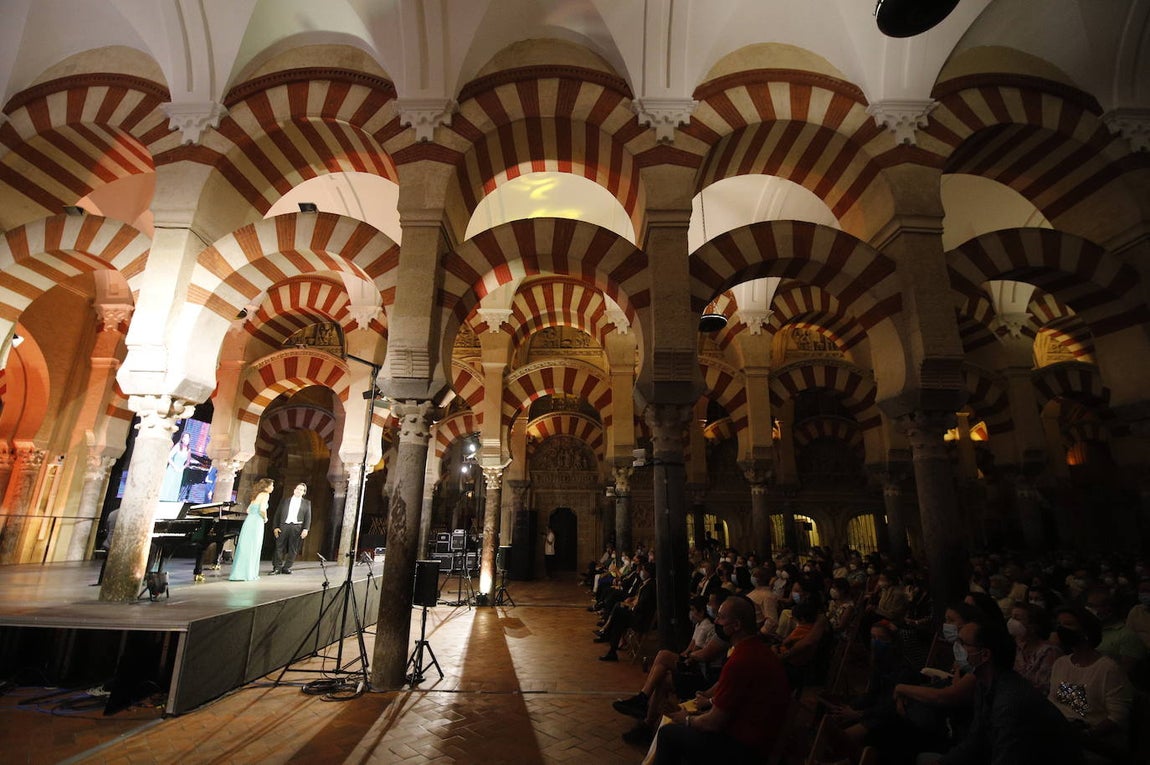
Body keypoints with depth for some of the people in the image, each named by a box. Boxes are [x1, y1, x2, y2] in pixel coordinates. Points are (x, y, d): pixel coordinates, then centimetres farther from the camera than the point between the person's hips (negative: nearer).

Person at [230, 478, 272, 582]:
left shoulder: (256, 496, 19)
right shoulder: (265, 495, -6)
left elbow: (248, 510, 20)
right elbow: (262, 509, -19)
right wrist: (265, 518, -2)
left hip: (249, 521, 8)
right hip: (256, 523, -8)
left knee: (245, 548, 11)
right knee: (252, 549, -2)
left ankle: (239, 573, 16)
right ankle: (246, 574, 0)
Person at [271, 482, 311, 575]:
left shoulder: (307, 503, 12)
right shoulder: (284, 501, 14)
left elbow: (308, 517, 5)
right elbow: (277, 514, 11)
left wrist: (305, 529, -6)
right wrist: (275, 527, 0)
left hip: (297, 528, 0)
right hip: (284, 526, 0)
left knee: (293, 549, 1)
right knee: (279, 547, -2)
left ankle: (287, 567, 9)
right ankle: (277, 567, 5)